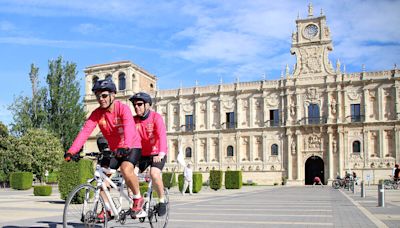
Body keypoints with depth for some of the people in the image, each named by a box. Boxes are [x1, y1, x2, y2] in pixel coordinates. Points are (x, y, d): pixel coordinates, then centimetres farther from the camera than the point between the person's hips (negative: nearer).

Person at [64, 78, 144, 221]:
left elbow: (129, 129, -37)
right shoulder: (96, 114, -8)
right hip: (114, 149, 5)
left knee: (126, 169, -30)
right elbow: (85, 131, -20)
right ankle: (108, 209, 9)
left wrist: (125, 147, -54)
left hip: (132, 147, -5)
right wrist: (71, 151, -33)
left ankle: (138, 198, -7)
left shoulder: (123, 109, -20)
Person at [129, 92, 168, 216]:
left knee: (154, 174, -28)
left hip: (157, 154, -4)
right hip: (142, 154, 4)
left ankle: (162, 200, -4)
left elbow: (162, 136, -29)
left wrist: (161, 153, -44)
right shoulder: (134, 120, -3)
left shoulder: (156, 117, -16)